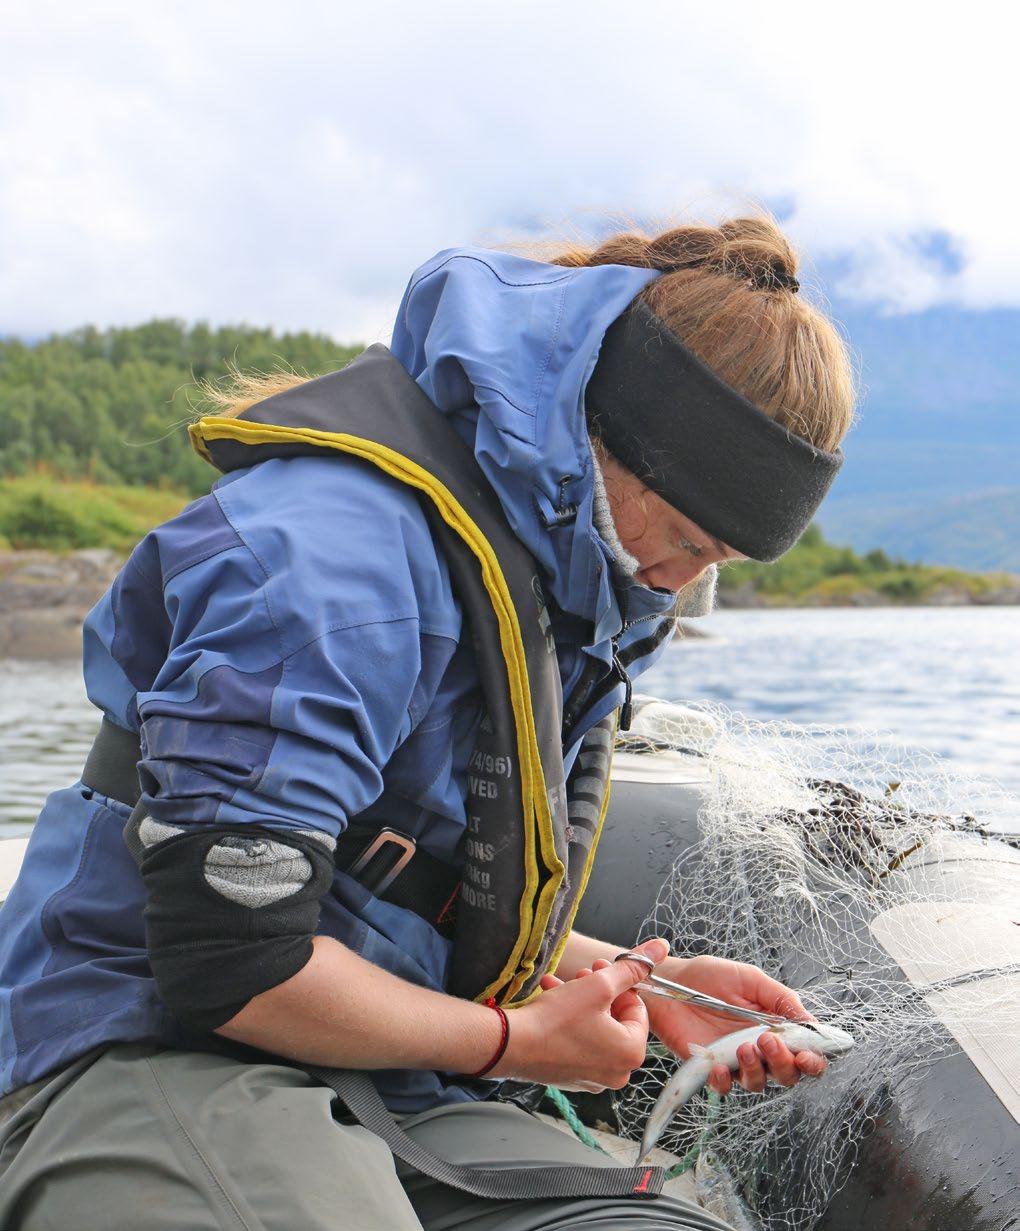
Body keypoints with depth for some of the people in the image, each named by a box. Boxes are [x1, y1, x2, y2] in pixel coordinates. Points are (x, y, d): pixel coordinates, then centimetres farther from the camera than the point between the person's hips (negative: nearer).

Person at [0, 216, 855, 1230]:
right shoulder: (339, 540, -20)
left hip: (400, 1096, 7)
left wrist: (643, 985, 6)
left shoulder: (573, 588, 11)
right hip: (156, 1052, -6)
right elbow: (227, 962, -23)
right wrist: (516, 1041, -8)